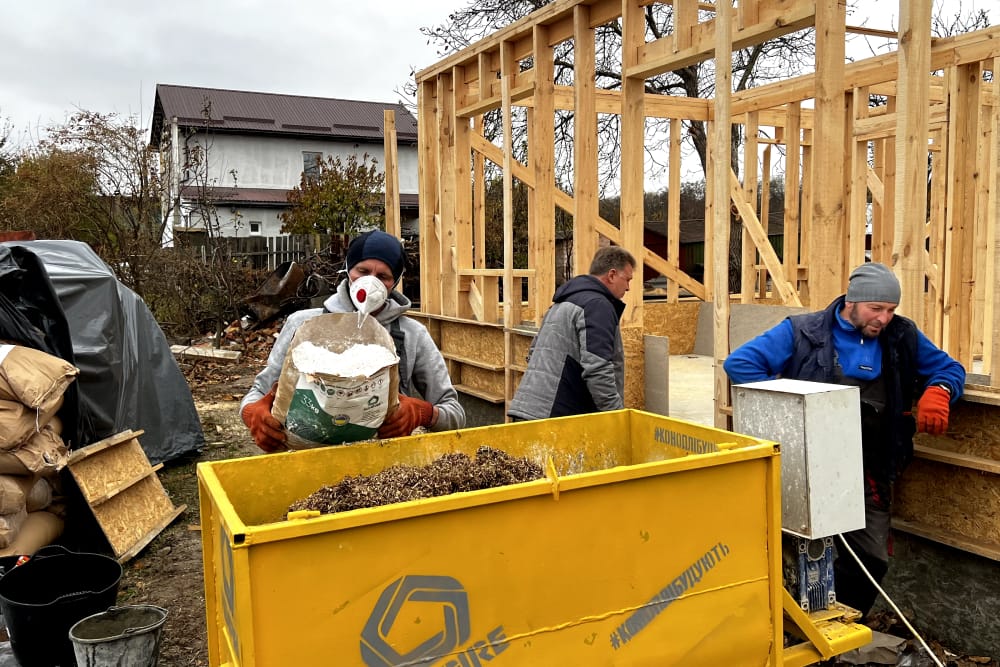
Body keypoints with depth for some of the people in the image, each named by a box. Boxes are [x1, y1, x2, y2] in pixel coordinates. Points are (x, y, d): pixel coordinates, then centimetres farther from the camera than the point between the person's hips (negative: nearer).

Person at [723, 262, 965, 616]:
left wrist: (938, 390, -6)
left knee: (872, 559, 4)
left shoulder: (902, 336, 9)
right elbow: (739, 363, -10)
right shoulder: (802, 332, -4)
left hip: (871, 474, 4)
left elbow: (949, 368, 19)